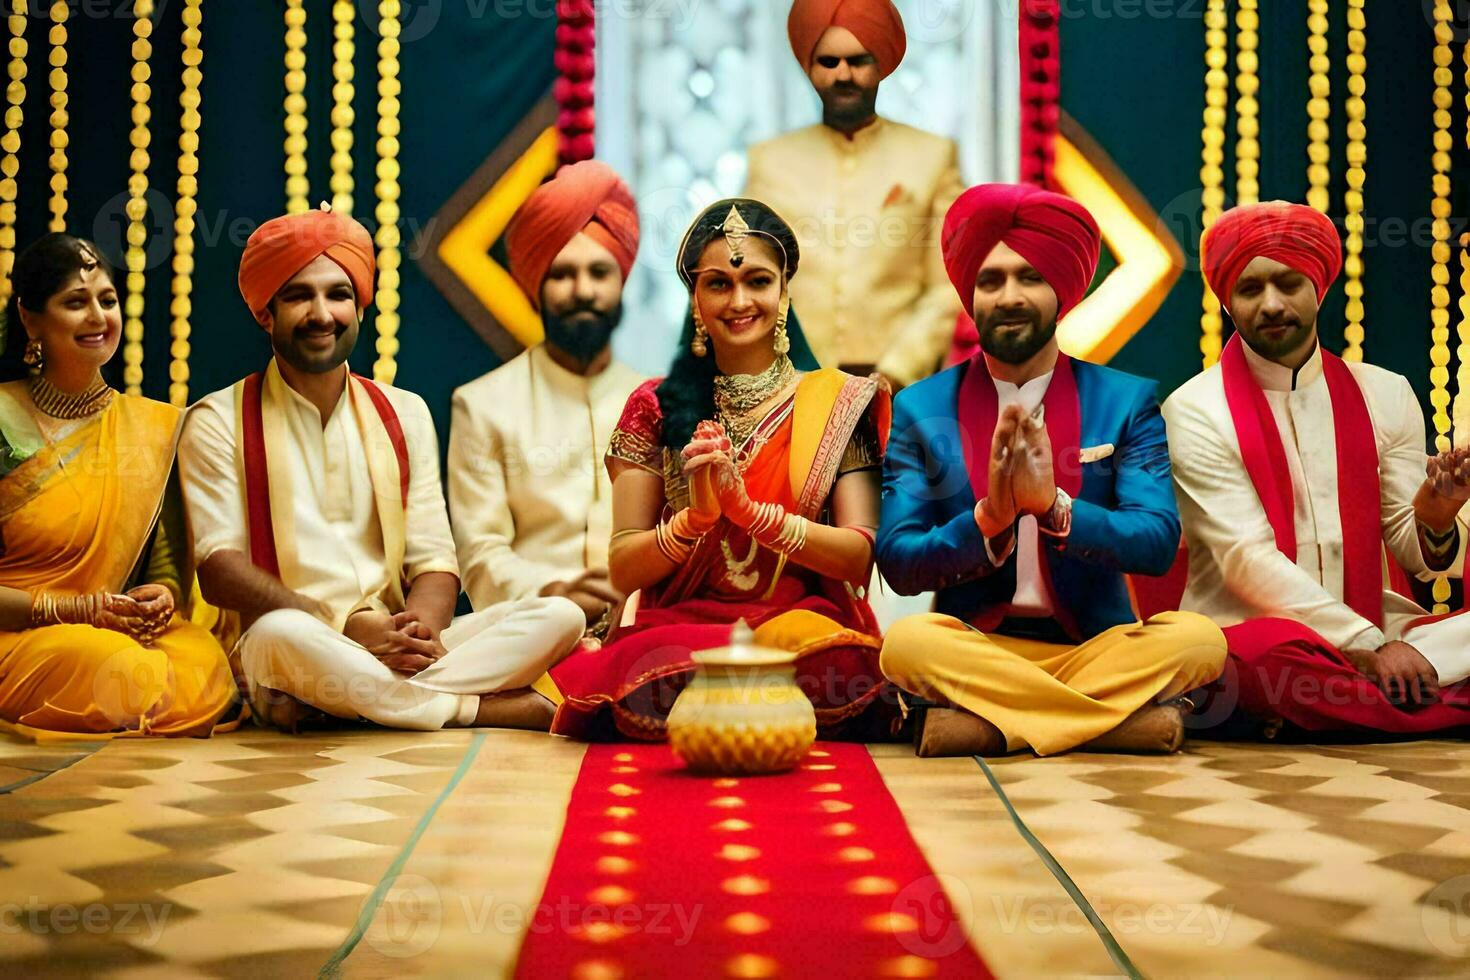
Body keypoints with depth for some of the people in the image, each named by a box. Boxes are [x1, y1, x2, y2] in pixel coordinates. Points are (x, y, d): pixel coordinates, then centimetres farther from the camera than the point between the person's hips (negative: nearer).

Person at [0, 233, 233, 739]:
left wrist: (164, 595, -11)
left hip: (121, 632, 4)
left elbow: (169, 562, 12)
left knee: (204, 663, -29)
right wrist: (71, 609, -16)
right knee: (116, 667, -35)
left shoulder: (152, 427, 11)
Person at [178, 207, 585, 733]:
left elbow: (433, 559, 10)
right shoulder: (219, 422, 5)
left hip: (397, 653, 4)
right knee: (283, 634, -40)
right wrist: (349, 626, -20)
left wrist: (421, 627, -15)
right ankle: (485, 707, -23)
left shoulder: (404, 414, 17)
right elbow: (219, 570, -7)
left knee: (561, 616, -18)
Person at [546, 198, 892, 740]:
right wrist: (697, 515, -15)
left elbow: (860, 557, -2)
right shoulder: (656, 408, 10)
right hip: (680, 627, 1)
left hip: (805, 623, -1)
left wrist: (747, 508, -16)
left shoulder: (839, 403, 9)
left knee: (837, 666, -38)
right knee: (650, 674, -36)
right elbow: (623, 571, 5)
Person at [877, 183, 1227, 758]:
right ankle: (1130, 715, -24)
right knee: (906, 643, -32)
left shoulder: (1128, 402, 6)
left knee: (1198, 638, -27)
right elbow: (897, 563, -3)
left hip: (1095, 645, 1)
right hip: (975, 645, 0)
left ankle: (979, 722, -23)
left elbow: (1158, 543, -7)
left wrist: (1054, 506, -24)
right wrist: (987, 518, -20)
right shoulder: (921, 409, 5)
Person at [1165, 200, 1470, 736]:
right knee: (1267, 651, -38)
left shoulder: (1385, 394, 10)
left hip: (1375, 630, 5)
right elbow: (1248, 559, -12)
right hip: (1246, 628, -4)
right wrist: (1372, 648, -20)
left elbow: (1411, 552, 8)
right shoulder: (1195, 410, -4)